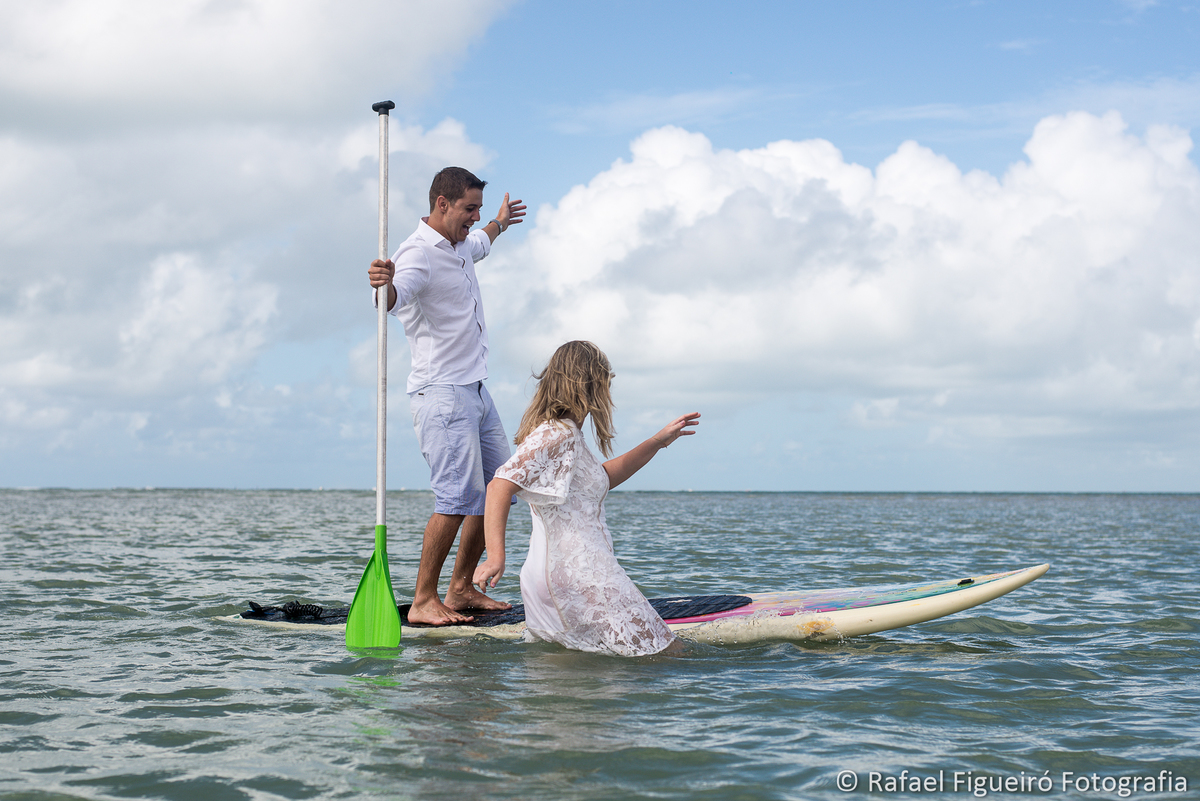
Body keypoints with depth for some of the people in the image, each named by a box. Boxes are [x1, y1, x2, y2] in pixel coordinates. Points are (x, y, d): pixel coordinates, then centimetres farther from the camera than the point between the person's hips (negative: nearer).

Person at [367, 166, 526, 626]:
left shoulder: (461, 244, 14)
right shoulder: (419, 253, -15)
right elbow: (396, 296, -38)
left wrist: (499, 225, 59)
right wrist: (383, 284, -60)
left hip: (475, 390, 10)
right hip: (442, 392, -10)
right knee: (460, 496, -19)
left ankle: (461, 589, 19)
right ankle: (423, 601, -15)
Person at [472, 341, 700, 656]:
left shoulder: (568, 434, 18)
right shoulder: (556, 435, -13)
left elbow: (602, 478, 33)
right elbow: (501, 484, -25)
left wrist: (658, 442, 28)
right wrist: (496, 556, -34)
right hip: (579, 579, -10)